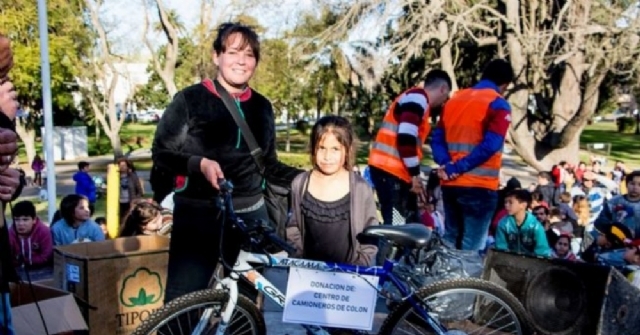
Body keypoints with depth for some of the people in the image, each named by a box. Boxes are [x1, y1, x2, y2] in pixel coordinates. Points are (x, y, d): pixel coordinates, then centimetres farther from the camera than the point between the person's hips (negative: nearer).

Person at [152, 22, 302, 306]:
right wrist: (199, 163, -21)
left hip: (249, 215, 4)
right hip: (198, 215, -4)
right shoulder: (190, 99, -3)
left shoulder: (262, 107, 10)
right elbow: (161, 153, -3)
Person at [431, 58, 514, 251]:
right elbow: (490, 146, -18)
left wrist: (446, 164, -6)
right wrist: (459, 167, -14)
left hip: (450, 184, 6)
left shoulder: (454, 99, 12)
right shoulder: (498, 105, -7)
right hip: (479, 186, -6)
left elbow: (437, 138, 7)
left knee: (450, 240, 16)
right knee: (472, 246, -1)